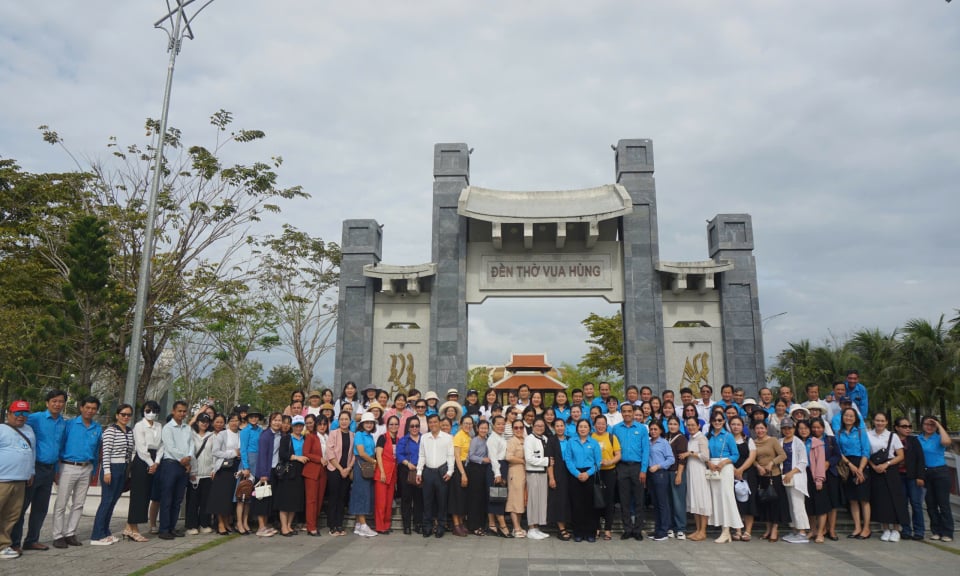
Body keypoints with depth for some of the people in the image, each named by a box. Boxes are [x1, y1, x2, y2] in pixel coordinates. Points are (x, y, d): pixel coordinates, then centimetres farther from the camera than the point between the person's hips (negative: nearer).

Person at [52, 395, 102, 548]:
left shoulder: (98, 428, 8)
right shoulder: (70, 424, -4)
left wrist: (93, 471, 12)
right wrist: (57, 467, -7)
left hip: (86, 469, 4)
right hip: (68, 467, -4)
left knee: (78, 504, 9)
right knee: (61, 504, 0)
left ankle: (70, 533, 19)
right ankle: (58, 536, 8)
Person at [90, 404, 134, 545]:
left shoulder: (130, 432, 12)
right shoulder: (110, 431, -8)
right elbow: (106, 452, -13)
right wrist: (107, 471, -17)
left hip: (124, 470, 7)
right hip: (112, 468, -7)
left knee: (113, 502, 11)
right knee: (106, 501, -5)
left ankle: (105, 533, 19)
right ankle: (97, 536, 1)